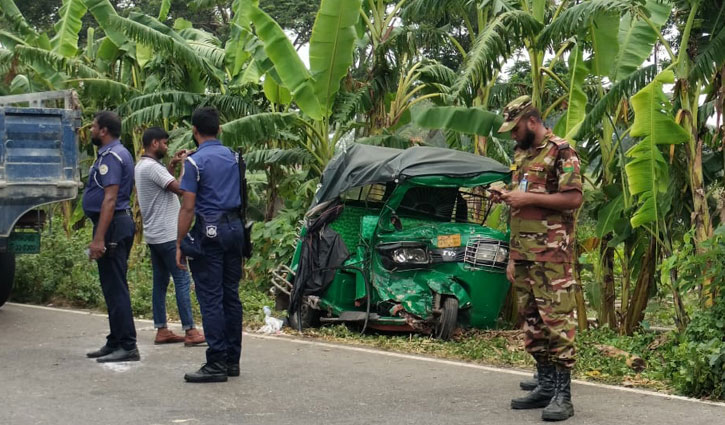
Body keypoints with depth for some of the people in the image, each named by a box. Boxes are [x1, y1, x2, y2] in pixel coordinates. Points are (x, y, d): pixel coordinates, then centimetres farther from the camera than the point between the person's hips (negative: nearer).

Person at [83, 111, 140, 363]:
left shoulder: (111, 156, -14)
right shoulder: (115, 153, 19)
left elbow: (110, 199, -23)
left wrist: (99, 238, -26)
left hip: (112, 226, -11)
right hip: (120, 222, 11)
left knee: (115, 288, -9)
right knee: (113, 287, 14)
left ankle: (127, 346, -7)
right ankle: (116, 343, 21)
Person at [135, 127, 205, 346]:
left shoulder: (142, 166, 14)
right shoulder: (151, 167, -17)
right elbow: (179, 188, -24)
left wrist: (172, 165, 16)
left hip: (154, 235, 10)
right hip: (166, 235, -10)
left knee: (160, 281, 11)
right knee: (182, 280, -8)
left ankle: (161, 330, 13)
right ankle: (190, 332, -9)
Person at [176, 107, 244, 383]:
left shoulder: (195, 161, -9)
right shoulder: (231, 156, 11)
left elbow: (188, 207, -13)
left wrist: (179, 244, -7)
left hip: (210, 231, -7)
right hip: (235, 227, 7)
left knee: (211, 299, -5)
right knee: (231, 295, 10)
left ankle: (217, 363, -6)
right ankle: (232, 360, 15)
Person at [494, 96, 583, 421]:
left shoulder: (560, 151, -6)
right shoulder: (521, 156, 20)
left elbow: (574, 198, -14)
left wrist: (529, 197, -16)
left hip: (552, 254, -9)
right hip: (523, 254, 9)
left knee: (557, 319, -9)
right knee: (532, 320, 9)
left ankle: (563, 394, -8)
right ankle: (545, 385, 16)